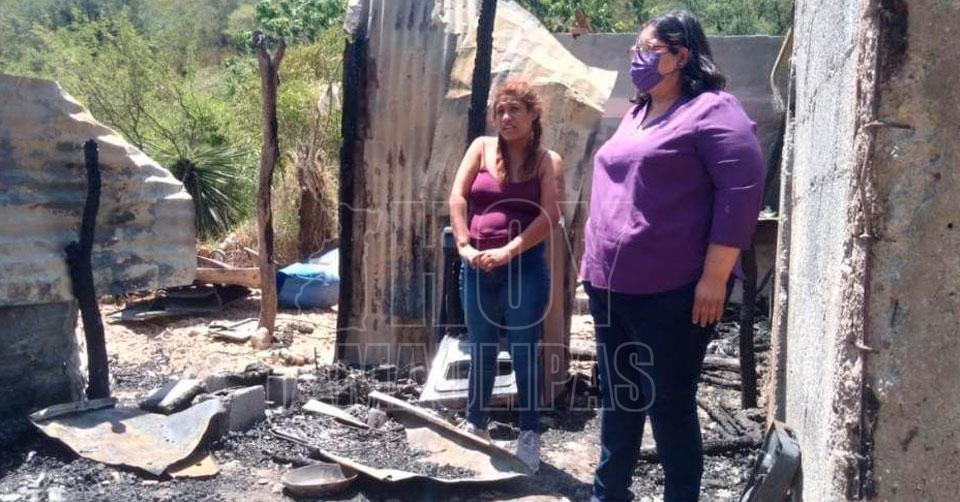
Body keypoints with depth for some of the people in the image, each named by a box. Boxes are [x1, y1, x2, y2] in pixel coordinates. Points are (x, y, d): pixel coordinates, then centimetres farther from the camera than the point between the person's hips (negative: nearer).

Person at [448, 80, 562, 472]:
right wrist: (464, 245, -12)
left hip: (525, 266, -2)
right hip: (477, 266, 3)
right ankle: (475, 425, 30)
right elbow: (457, 196, -1)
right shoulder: (482, 147, 6)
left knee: (524, 350, 3)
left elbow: (549, 217, -11)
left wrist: (510, 251, -18)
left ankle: (529, 435, 15)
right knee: (481, 350, 14)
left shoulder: (547, 160, 0)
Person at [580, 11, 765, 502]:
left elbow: (742, 189, -16)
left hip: (670, 291, -8)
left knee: (668, 404, 3)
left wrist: (714, 276, -19)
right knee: (617, 398, 17)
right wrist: (595, 265, 19)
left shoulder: (711, 110, -8)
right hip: (611, 287, 8)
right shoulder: (634, 116, 17)